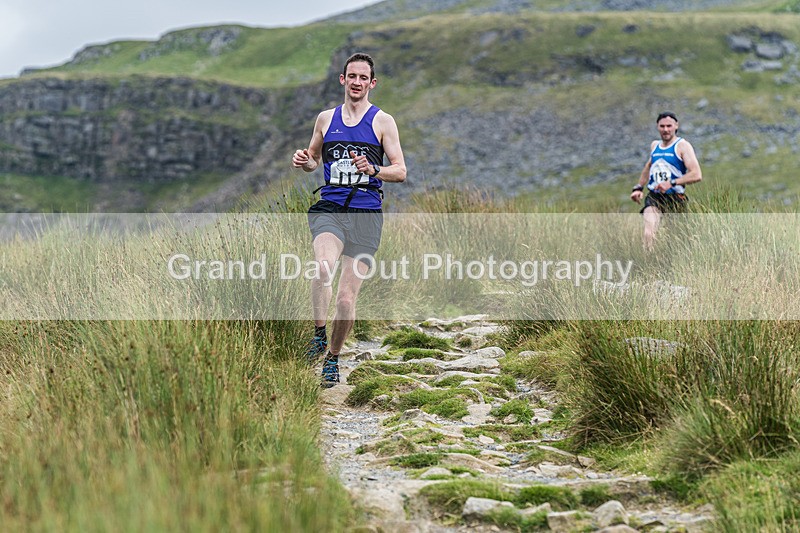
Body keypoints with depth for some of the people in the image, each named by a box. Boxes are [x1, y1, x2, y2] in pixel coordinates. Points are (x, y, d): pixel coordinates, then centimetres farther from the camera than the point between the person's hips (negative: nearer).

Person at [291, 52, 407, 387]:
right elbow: (314, 160, 26)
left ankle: (333, 358, 19)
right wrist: (303, 161, 2)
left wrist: (372, 169, -18)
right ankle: (319, 335, -17)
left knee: (346, 299, -3)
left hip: (366, 214, -1)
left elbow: (401, 171, 2)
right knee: (324, 266, -32)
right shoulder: (326, 118, 14)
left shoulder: (383, 121, 5)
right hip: (329, 209, 1)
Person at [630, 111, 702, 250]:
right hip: (654, 197, 3)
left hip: (675, 198, -3)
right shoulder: (654, 145, 14)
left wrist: (671, 183, -24)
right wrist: (638, 187, 22)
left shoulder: (682, 146, -4)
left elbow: (697, 175, -16)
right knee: (648, 233, -21)